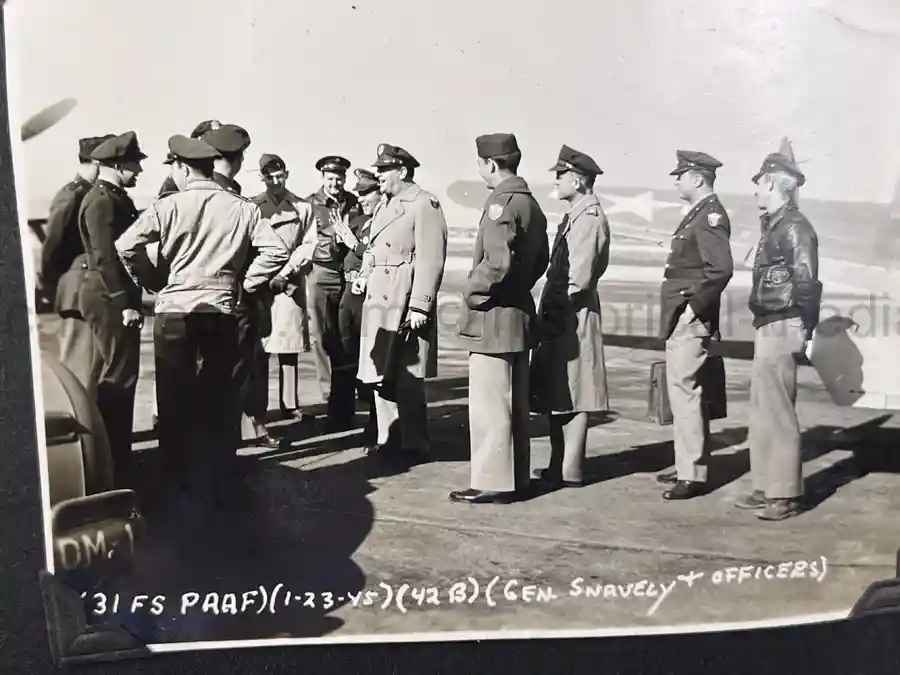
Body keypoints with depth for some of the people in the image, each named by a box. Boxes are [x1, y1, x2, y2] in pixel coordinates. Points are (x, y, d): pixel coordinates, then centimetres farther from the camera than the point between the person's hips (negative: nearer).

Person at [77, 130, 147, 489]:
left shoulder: (114, 197, 15)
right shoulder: (101, 201, -15)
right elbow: (105, 257, -21)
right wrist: (126, 302, -23)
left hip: (112, 298, 11)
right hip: (110, 298, -11)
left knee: (108, 374, 16)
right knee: (120, 375, -7)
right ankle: (114, 458, 0)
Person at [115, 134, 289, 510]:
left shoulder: (169, 206, -6)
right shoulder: (241, 208, 0)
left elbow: (126, 246, -13)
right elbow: (276, 251, -7)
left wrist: (153, 281, 2)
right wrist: (244, 282, 3)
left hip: (174, 311, -1)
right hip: (221, 313, 2)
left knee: (174, 397, 10)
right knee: (220, 398, 10)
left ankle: (172, 479, 19)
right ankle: (219, 485, 16)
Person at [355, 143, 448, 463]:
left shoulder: (425, 204, -10)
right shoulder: (386, 205, 18)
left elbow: (431, 259, -16)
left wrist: (420, 306, -20)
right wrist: (364, 274, 6)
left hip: (405, 303, -9)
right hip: (379, 299, 9)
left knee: (406, 376, -3)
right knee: (381, 371, 13)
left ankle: (415, 444, 9)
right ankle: (389, 438, 24)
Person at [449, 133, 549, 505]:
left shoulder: (500, 203, -15)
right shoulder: (531, 203, 14)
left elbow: (497, 261, -25)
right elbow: (540, 260, 19)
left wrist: (473, 292, -12)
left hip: (494, 316, -10)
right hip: (520, 312, 10)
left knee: (489, 404, -3)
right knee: (514, 403, 15)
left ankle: (493, 482, 3)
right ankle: (515, 478, 23)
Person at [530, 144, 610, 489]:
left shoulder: (589, 217, -14)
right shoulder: (575, 216, 16)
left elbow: (580, 278, -20)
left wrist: (558, 307, -12)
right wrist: (549, 310, 11)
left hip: (574, 317, -10)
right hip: (561, 317, 10)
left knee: (571, 396, -3)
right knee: (556, 394, 14)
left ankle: (569, 471, 4)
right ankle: (560, 465, 22)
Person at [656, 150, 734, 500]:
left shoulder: (710, 216, -14)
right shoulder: (698, 214, 16)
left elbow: (721, 270, -24)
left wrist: (694, 307, -19)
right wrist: (683, 309, 15)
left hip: (691, 320, -10)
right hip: (680, 319, 10)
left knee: (685, 393, -7)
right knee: (683, 393, 16)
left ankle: (693, 475, 0)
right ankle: (687, 466, 26)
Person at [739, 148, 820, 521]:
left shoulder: (795, 227, -13)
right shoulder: (774, 226, 15)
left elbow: (806, 283, -18)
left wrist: (804, 330, -16)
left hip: (782, 330, -10)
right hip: (767, 329, 10)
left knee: (777, 412, -5)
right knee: (762, 411, 14)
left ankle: (785, 495, 4)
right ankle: (767, 488, 23)